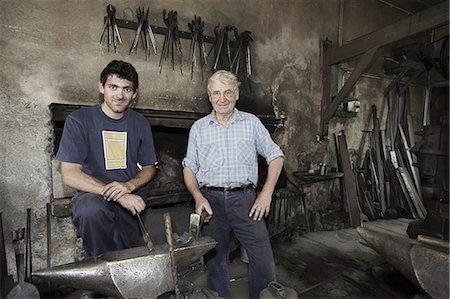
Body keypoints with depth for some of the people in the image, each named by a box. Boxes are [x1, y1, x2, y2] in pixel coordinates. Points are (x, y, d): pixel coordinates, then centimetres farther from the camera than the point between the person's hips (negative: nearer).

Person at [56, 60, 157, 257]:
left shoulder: (140, 124, 7)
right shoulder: (78, 120, -3)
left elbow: (149, 167, 11)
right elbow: (69, 175, -11)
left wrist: (129, 185, -11)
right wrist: (116, 195, -19)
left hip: (132, 196, 3)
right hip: (93, 195, -2)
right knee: (91, 209, -35)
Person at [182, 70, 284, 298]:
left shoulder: (251, 122, 7)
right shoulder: (198, 128, 9)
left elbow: (275, 156, 7)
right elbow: (189, 168, 9)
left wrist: (266, 193, -3)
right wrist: (198, 197, -7)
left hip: (244, 198, 0)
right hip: (211, 200, 1)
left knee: (263, 260, 1)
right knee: (214, 262, 13)